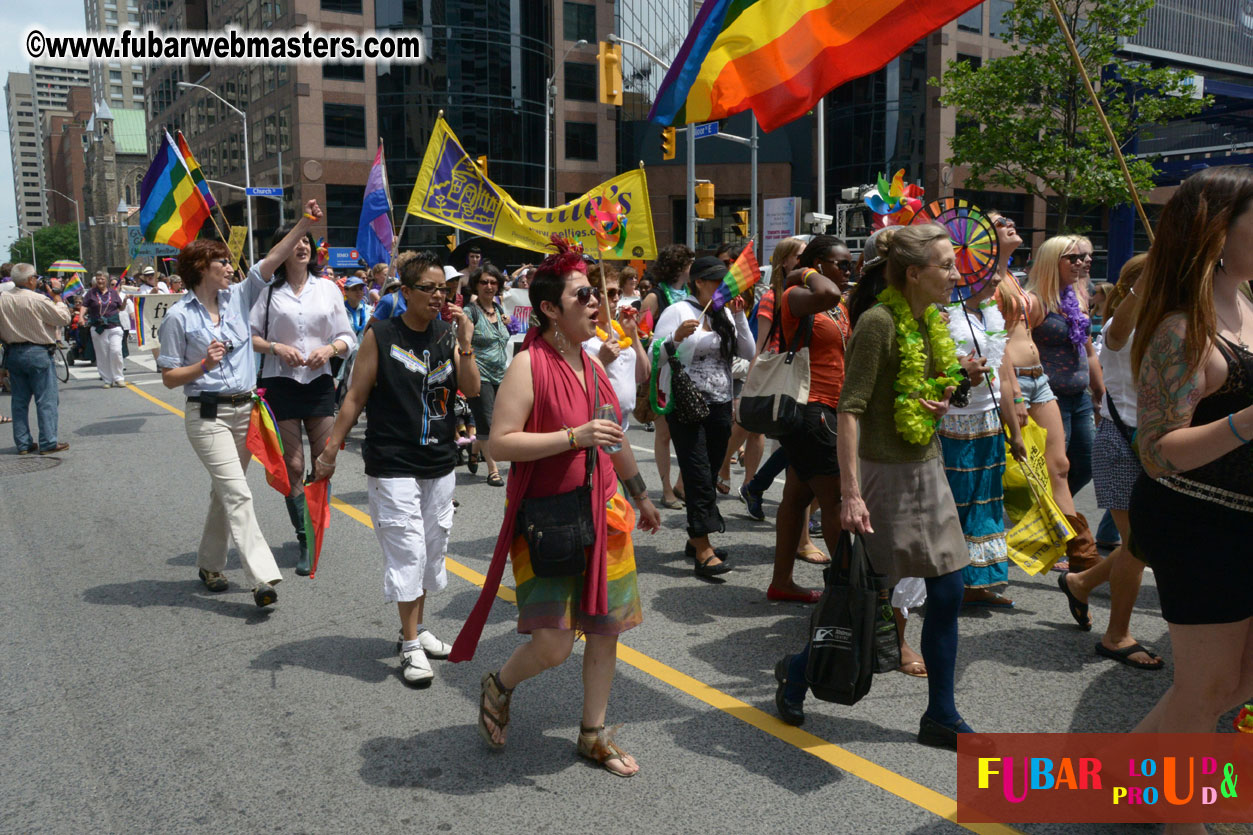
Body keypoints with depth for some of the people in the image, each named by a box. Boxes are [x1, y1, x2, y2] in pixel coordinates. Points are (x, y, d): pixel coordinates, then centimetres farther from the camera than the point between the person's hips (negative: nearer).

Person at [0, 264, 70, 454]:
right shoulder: (38, 299, -16)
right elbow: (64, 318, -8)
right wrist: (57, 296, 1)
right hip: (37, 353, -6)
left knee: (19, 400, 12)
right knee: (47, 399, 0)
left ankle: (23, 443, 15)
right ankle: (48, 443, -1)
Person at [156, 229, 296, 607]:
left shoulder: (237, 297, 8)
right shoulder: (179, 316, -5)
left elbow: (271, 261, 0)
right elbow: (169, 377, -3)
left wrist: (304, 223, -8)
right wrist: (205, 363, -18)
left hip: (244, 409, 6)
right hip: (207, 415, -6)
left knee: (225, 492, 14)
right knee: (237, 494, -15)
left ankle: (209, 565, 29)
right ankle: (262, 578, -19)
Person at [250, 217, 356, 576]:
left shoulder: (328, 288, 8)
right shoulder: (268, 291, 1)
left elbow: (348, 337, 9)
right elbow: (249, 335, 2)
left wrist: (330, 348, -10)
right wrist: (277, 348, -14)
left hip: (319, 382, 2)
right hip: (280, 384, -2)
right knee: (293, 466, 0)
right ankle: (305, 542, 9)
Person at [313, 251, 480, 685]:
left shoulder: (447, 335, 5)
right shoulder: (381, 336, -6)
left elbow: (472, 390, -3)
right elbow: (356, 397, -4)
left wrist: (464, 344, -13)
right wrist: (330, 450, -4)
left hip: (439, 464, 5)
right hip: (392, 466, -5)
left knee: (433, 548, 13)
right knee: (407, 550, -6)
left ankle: (417, 629, 30)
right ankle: (410, 644, 7)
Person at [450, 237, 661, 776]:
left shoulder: (592, 366, 11)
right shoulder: (528, 365, -13)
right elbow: (499, 444, -21)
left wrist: (641, 496, 30)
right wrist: (573, 437, -25)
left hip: (602, 515, 7)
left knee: (606, 630, 11)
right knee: (553, 643, -9)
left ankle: (594, 735, 30)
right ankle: (497, 688, 24)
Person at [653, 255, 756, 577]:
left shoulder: (726, 314, 12)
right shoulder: (678, 311, -5)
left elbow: (748, 352, 3)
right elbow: (655, 357, -10)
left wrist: (739, 316, -3)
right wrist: (677, 337, -27)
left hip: (720, 405, 6)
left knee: (710, 475, 11)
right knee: (699, 476, -7)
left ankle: (696, 540, 24)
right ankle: (703, 550, -4)